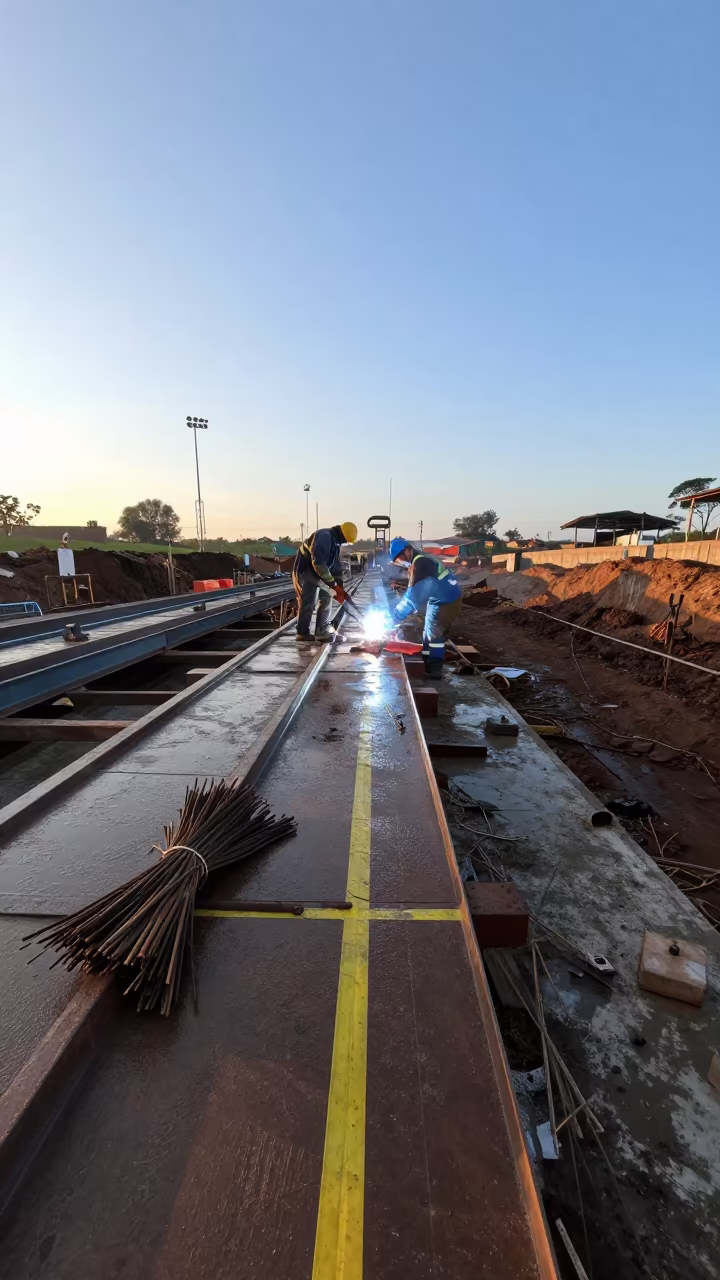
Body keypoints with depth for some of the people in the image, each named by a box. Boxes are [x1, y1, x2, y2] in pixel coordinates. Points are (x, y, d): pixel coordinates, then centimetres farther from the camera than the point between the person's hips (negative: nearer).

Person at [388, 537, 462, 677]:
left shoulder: (420, 562, -23)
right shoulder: (420, 560, 10)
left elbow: (414, 593, -25)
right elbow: (417, 591, 16)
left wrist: (396, 615, -18)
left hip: (446, 599, -10)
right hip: (442, 598, 10)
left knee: (434, 633, -5)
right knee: (428, 631, 17)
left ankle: (434, 670, 3)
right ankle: (427, 664, 27)